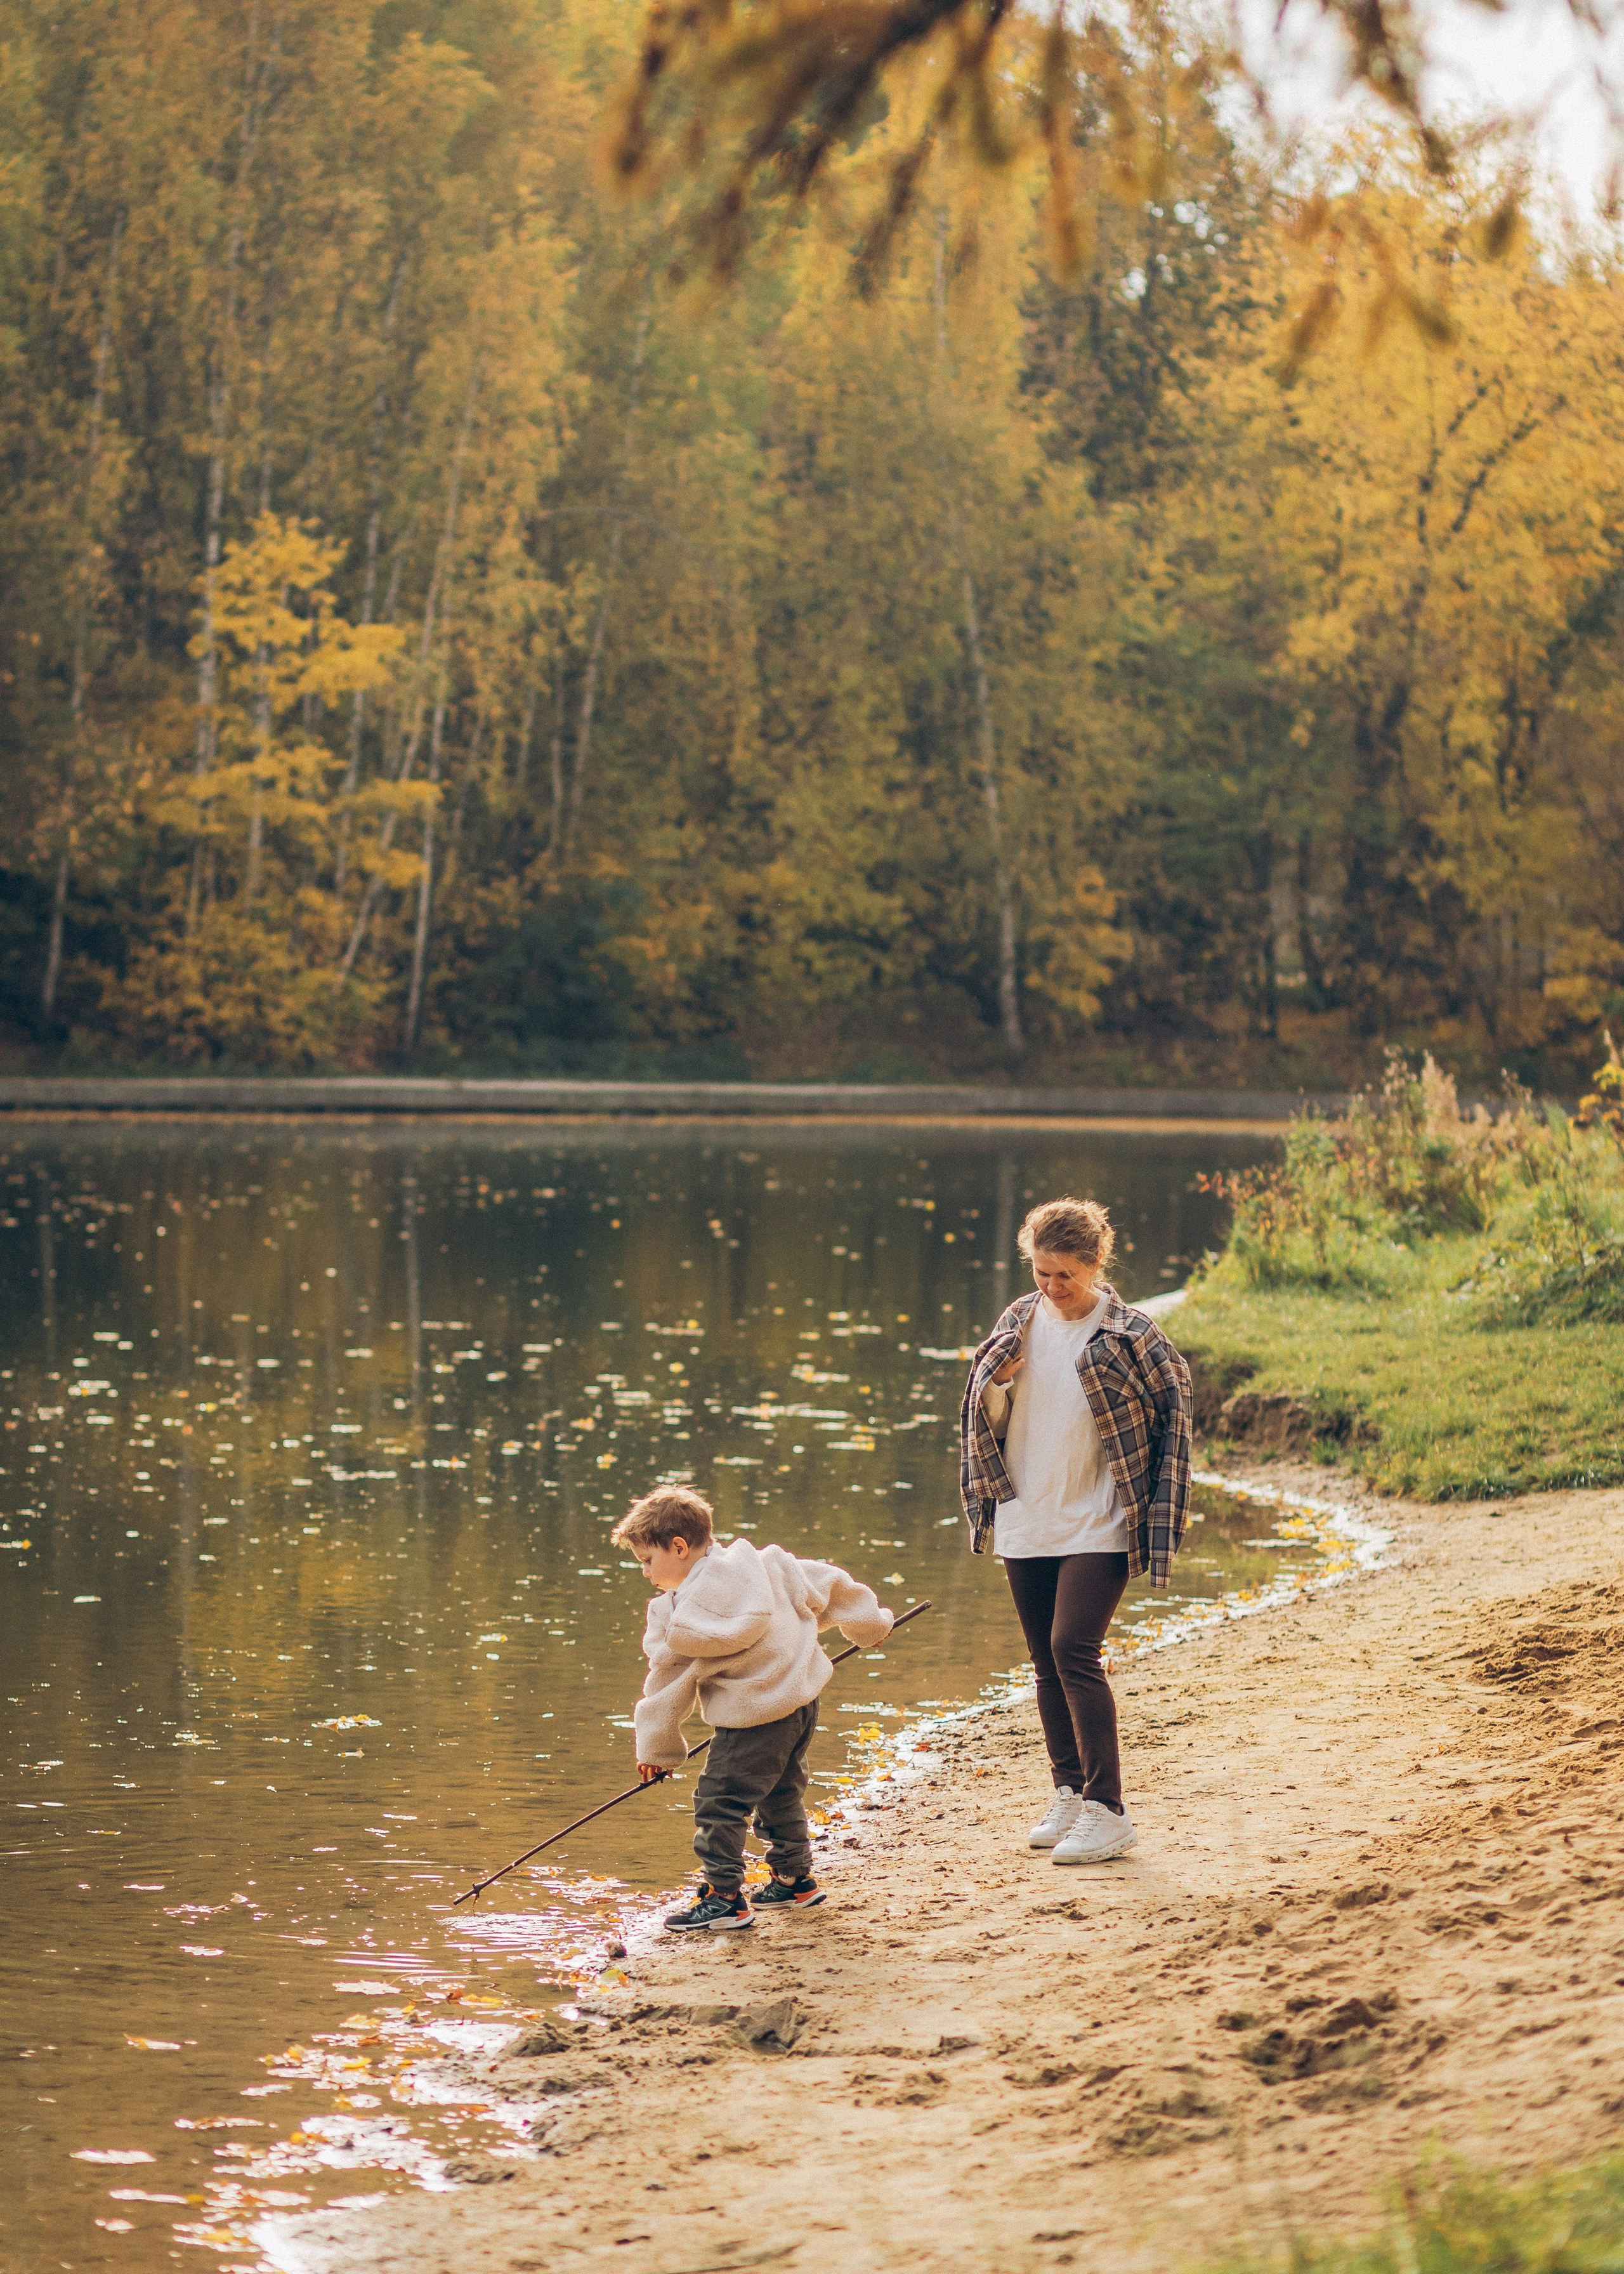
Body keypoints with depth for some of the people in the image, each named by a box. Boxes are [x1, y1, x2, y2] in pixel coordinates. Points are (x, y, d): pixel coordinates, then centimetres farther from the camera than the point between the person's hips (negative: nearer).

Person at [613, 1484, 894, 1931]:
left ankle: (723, 1898, -3)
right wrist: (868, 1622, 31)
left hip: (754, 1718, -8)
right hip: (802, 1700, 8)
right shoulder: (760, 1564, 5)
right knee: (780, 1794, 25)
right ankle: (794, 1880, 34)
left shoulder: (683, 1616, -10)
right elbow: (821, 1585, 14)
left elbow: (668, 1685, 0)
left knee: (718, 1802, -2)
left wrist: (656, 1748, 13)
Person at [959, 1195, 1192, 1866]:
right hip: (1027, 1524, 6)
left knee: (1074, 1649, -16)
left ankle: (1107, 1810, -12)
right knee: (1047, 1661, 10)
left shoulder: (1129, 1334, -8)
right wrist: (997, 1382, -9)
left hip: (1097, 1525, -6)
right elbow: (987, 1416, 13)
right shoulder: (1020, 1321, 6)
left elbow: (1174, 1408, 0)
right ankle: (1070, 1793, 22)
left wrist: (1158, 1503, -4)